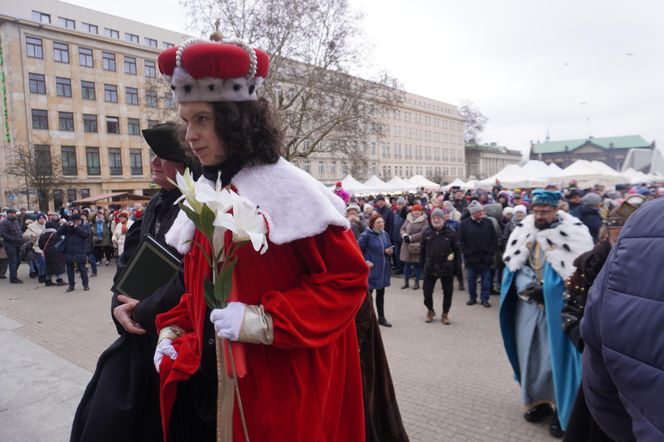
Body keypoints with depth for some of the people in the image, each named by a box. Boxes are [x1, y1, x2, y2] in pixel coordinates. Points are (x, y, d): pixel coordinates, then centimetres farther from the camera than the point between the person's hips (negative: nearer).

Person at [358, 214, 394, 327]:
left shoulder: (385, 234, 6)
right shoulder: (366, 235, -13)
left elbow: (389, 247, 16)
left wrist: (390, 251, -5)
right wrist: (365, 262, -18)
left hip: (383, 269, 6)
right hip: (371, 269, -6)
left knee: (381, 293, 15)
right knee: (368, 293, 4)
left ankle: (381, 317, 26)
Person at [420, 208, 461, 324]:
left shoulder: (451, 233, -7)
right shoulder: (426, 232, -1)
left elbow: (457, 251, -3)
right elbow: (423, 249, 5)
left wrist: (457, 267, -4)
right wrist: (422, 264, 5)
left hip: (447, 268, -1)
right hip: (430, 267, 1)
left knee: (448, 292, 8)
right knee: (427, 291, 6)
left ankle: (445, 314, 26)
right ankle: (430, 311, 30)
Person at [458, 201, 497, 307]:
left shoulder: (488, 223, 1)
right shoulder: (464, 224, -4)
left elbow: (494, 240, 4)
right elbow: (461, 241, -3)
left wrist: (492, 252, -3)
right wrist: (466, 253, -8)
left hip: (486, 257, 1)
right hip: (471, 258, -1)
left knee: (486, 280, 7)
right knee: (471, 280, 10)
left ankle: (484, 298, 18)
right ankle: (472, 298, 24)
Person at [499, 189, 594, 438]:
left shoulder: (572, 233, -8)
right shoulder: (524, 233, 4)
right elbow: (514, 265, 6)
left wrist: (550, 289, -17)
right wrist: (527, 286, -11)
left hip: (557, 304, -4)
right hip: (529, 302, 4)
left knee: (556, 353, -1)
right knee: (530, 352, 10)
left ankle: (562, 408, 15)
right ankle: (538, 400, 27)